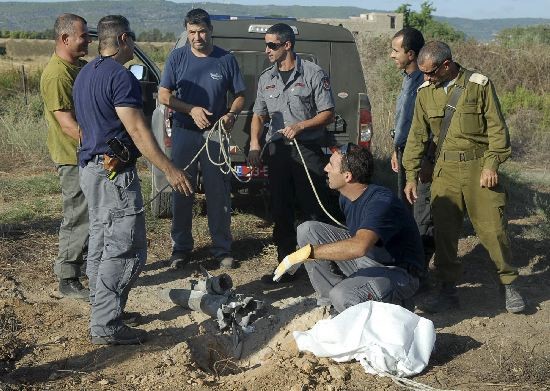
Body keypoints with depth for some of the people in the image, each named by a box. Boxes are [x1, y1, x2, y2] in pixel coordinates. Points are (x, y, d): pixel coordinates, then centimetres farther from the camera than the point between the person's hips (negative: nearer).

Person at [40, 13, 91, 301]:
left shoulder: (81, 66, 9)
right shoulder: (56, 75, -21)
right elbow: (67, 124, -27)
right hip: (74, 158, -9)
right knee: (78, 218, -3)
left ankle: (88, 261, 35)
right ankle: (68, 281, 7)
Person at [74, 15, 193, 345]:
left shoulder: (85, 75, 15)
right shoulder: (120, 76, -15)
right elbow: (137, 129, -21)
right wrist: (170, 170, -21)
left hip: (91, 168, 10)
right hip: (116, 172, -10)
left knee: (101, 245, 15)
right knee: (126, 250, -7)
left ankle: (103, 313, 23)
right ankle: (106, 327, -5)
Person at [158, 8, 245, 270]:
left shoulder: (226, 60, 1)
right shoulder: (177, 58, 1)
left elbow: (239, 95, 7)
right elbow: (164, 95, 0)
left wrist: (231, 114, -14)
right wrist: (192, 110, -15)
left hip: (215, 134, 0)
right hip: (184, 133, 0)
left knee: (219, 193, 3)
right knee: (181, 191, 5)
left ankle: (222, 249, 14)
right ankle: (181, 248, 16)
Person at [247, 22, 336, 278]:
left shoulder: (313, 74, -3)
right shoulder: (266, 79, 13)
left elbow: (328, 114, -4)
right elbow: (259, 115, 17)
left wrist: (300, 126, -17)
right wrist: (254, 144, 0)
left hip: (307, 149, -5)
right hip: (277, 150, 5)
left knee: (315, 210, -4)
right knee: (280, 211, 8)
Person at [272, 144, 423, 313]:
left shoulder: (382, 202, -30)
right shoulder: (346, 197, -1)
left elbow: (359, 246, -46)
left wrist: (306, 252, -43)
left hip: (397, 272, -8)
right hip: (364, 259, 8)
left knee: (342, 296, -35)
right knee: (307, 230, -5)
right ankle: (329, 299, -1)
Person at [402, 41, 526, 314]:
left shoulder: (479, 84, -5)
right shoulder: (425, 92, 5)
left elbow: (497, 128, -2)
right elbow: (417, 136, 9)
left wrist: (492, 165, -11)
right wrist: (411, 175, 6)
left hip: (479, 167, -3)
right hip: (445, 169, 3)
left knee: (492, 229, -1)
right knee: (444, 231, 2)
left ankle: (509, 285, 18)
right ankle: (448, 290, 15)